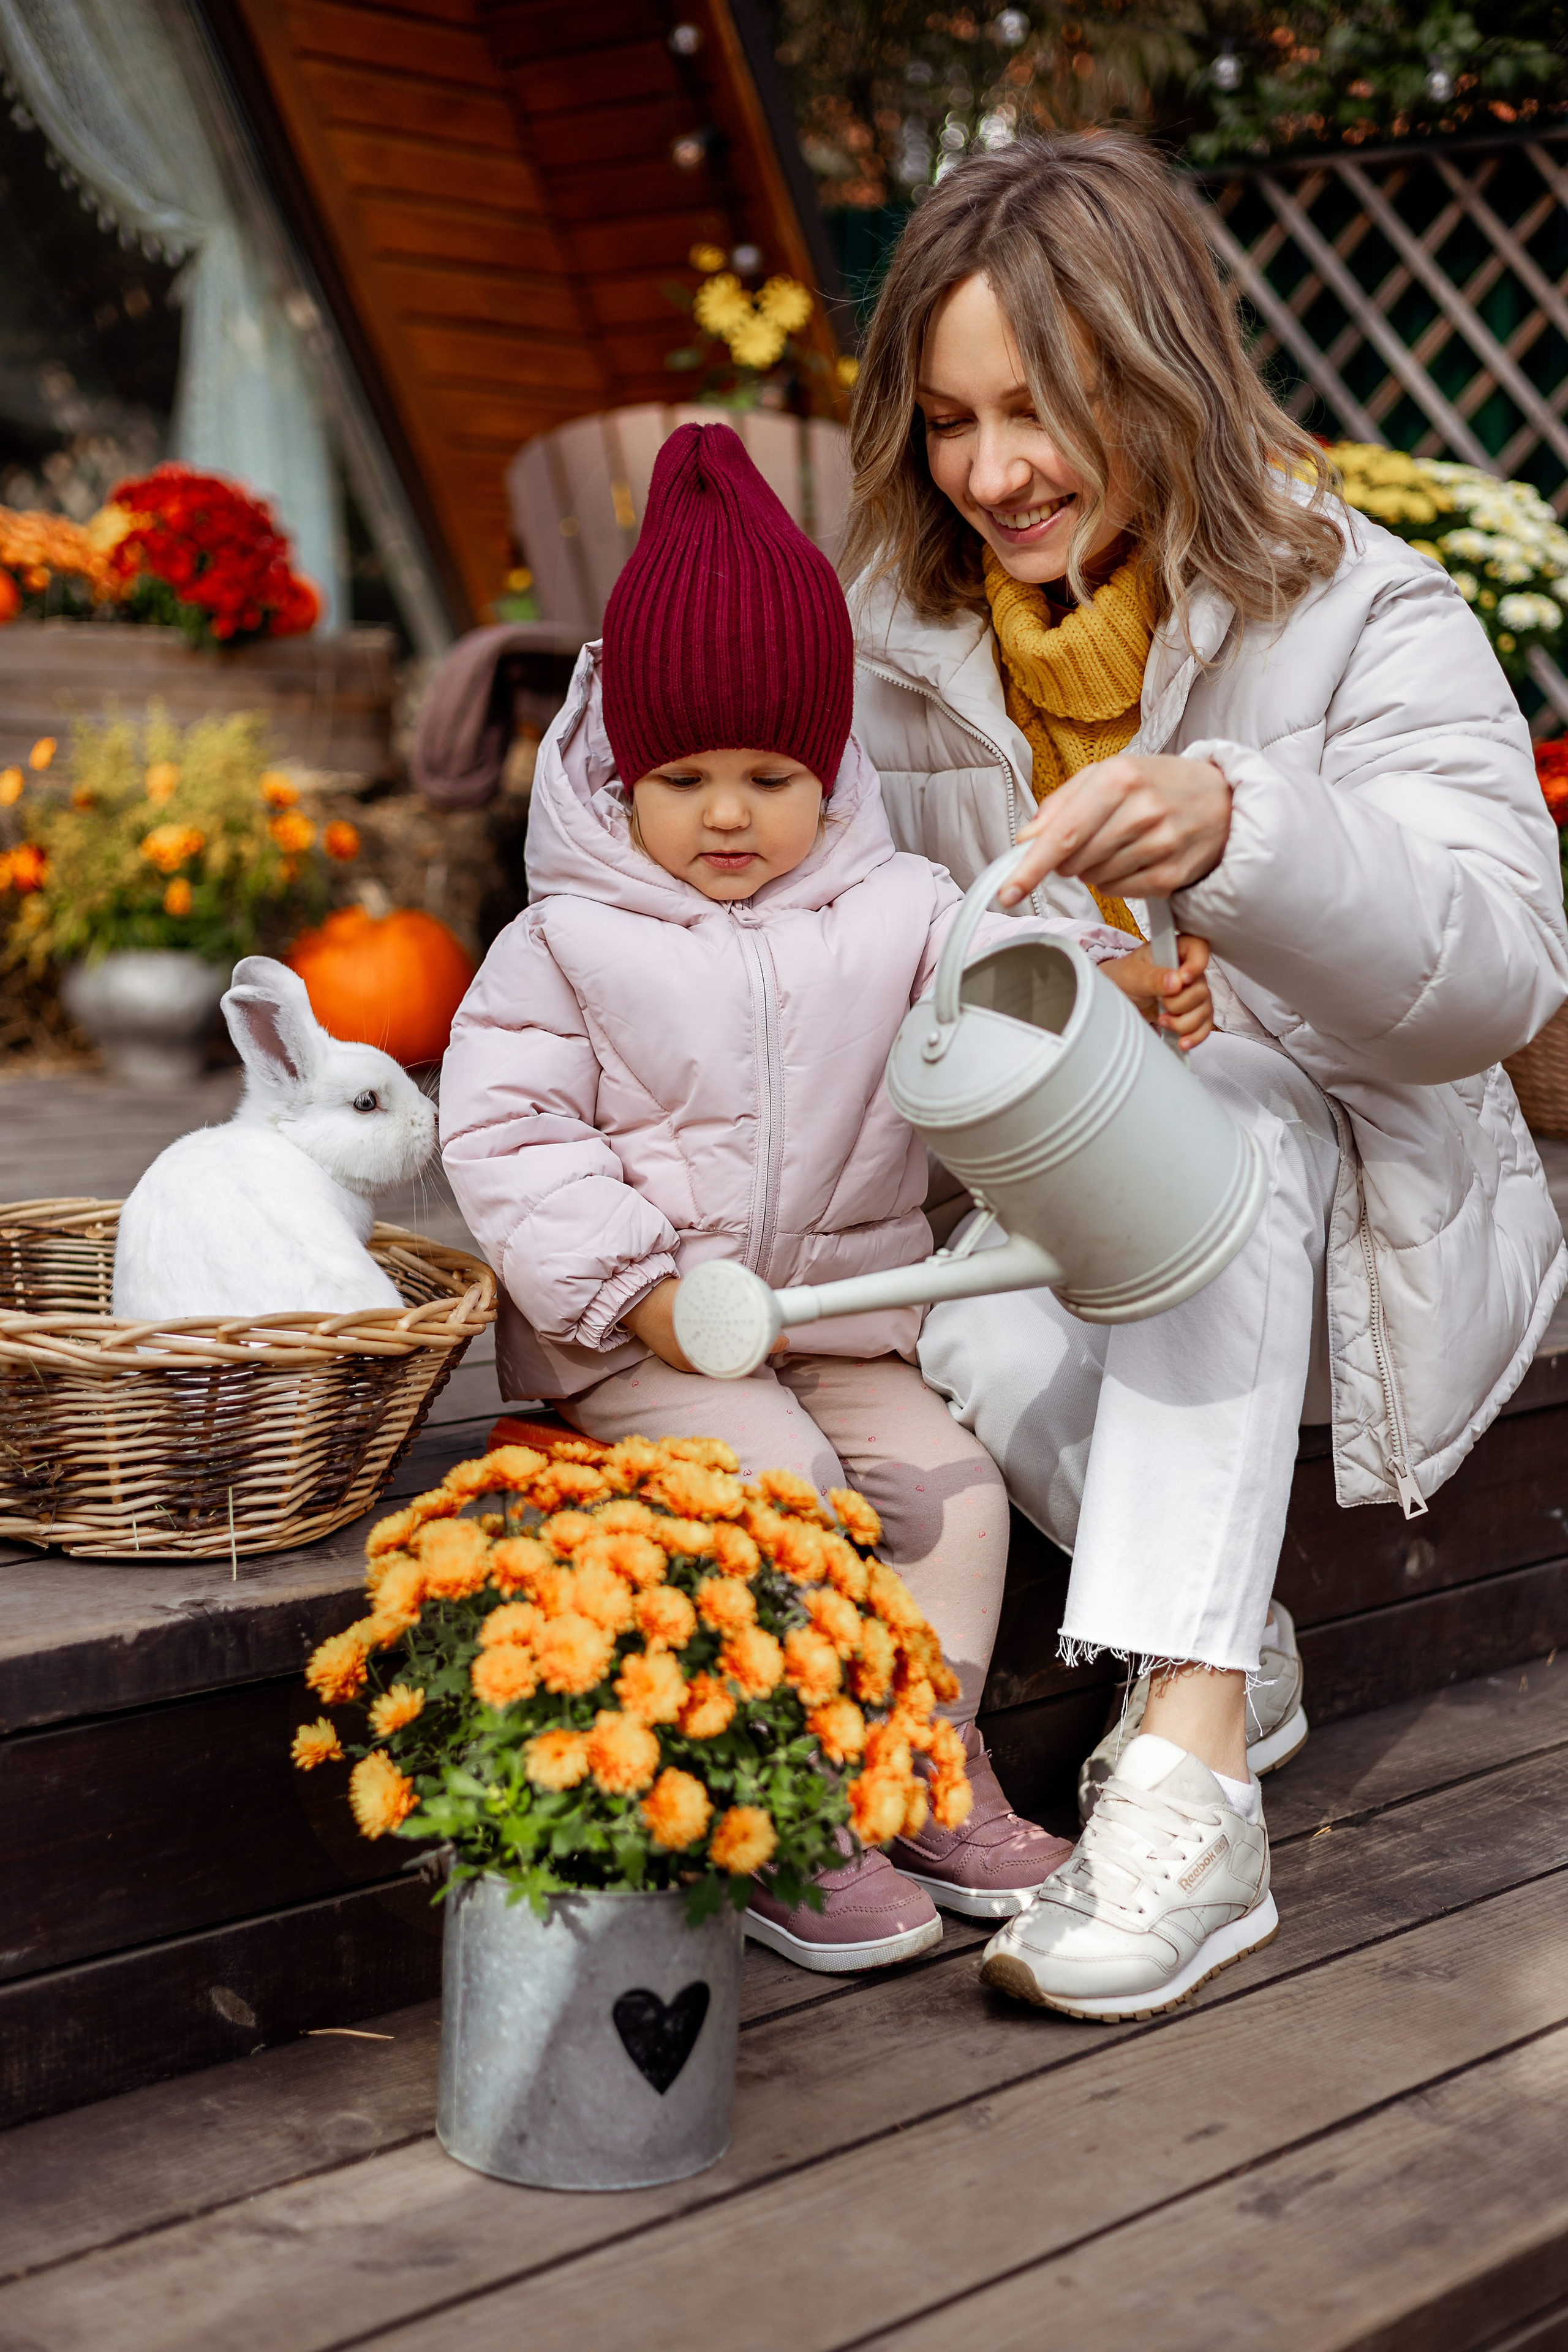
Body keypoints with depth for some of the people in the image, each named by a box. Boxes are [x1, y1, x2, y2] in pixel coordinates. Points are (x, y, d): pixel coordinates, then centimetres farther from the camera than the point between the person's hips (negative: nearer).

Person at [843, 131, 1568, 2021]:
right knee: (973, 1341, -33)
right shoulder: (895, 637, 3)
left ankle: (1185, 1777, -43)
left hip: (1334, 1210, -2)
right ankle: (1233, 1652, -10)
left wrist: (1237, 831, -42)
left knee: (1229, 1099, -37)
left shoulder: (1361, 620, -9)